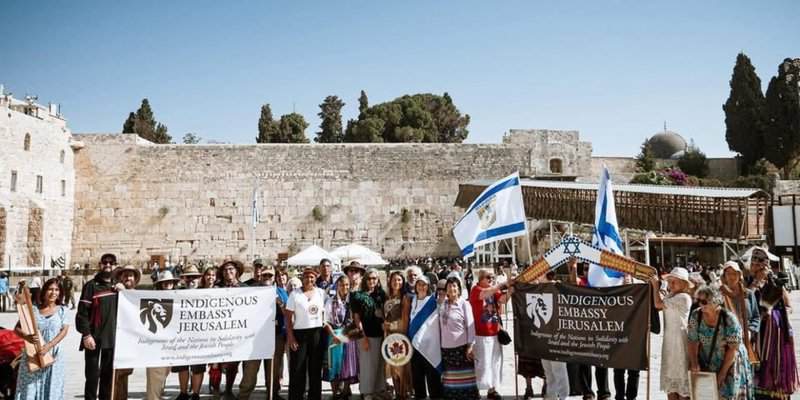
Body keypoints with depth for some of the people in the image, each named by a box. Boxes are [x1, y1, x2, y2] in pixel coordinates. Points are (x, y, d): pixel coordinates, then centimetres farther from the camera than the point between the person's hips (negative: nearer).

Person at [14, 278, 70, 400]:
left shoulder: (62, 310, 2)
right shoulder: (33, 310, 2)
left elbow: (64, 330, -6)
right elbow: (17, 328, 2)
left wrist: (48, 346, -19)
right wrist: (27, 337, -19)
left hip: (53, 355, 0)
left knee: (51, 387, 3)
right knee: (29, 387, 2)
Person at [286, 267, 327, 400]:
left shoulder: (321, 293, 5)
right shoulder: (295, 294, -1)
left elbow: (325, 314, 9)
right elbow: (288, 317, -3)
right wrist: (290, 337, -10)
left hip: (317, 333, 2)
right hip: (299, 333, -2)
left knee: (316, 368, 10)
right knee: (297, 369, 0)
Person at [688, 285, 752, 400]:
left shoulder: (729, 319, -21)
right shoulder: (695, 316, -10)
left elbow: (733, 348, -17)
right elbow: (693, 342, -5)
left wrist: (723, 372, -15)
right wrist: (694, 362, -16)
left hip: (729, 363, -3)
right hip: (706, 364, 3)